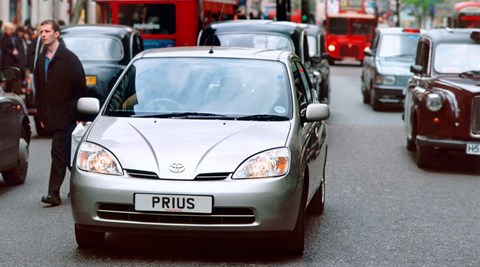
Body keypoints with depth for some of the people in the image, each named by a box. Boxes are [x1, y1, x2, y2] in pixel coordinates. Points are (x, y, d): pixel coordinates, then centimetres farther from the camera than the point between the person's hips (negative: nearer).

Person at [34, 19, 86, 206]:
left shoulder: (69, 58, -8)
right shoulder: (41, 60, 11)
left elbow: (80, 88, -8)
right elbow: (39, 90, 15)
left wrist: (80, 116, -10)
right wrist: (41, 116, 11)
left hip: (66, 115, -7)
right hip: (51, 117, 7)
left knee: (58, 152, -12)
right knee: (67, 154, 14)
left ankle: (54, 193, -14)